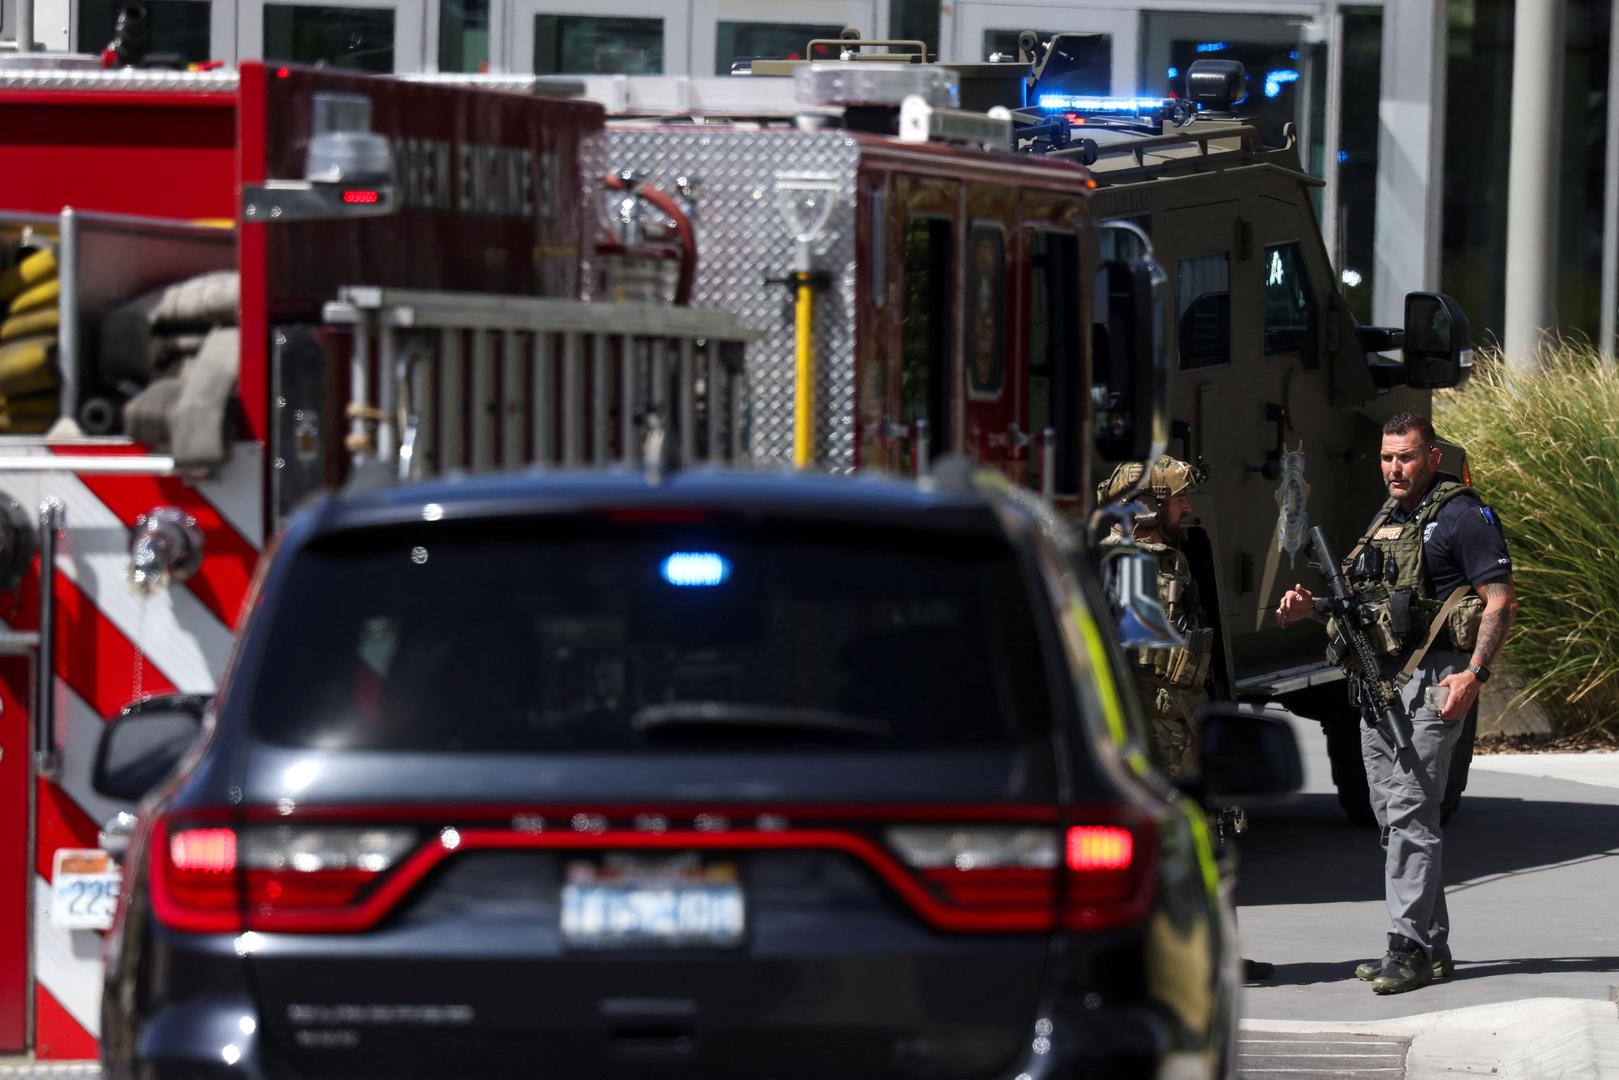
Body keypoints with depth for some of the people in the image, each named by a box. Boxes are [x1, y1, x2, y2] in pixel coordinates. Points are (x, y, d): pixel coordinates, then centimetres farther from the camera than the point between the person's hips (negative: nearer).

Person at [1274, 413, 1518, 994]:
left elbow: (1501, 600, -11)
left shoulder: (1462, 516, -7)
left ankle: (1410, 948, -12)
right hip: (1380, 681, 9)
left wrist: (1475, 673, -21)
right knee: (1394, 813, 9)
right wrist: (1311, 609, 9)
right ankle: (1432, 947, 15)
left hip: (1432, 681, -9)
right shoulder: (1385, 519, 19)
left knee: (1410, 812, -13)